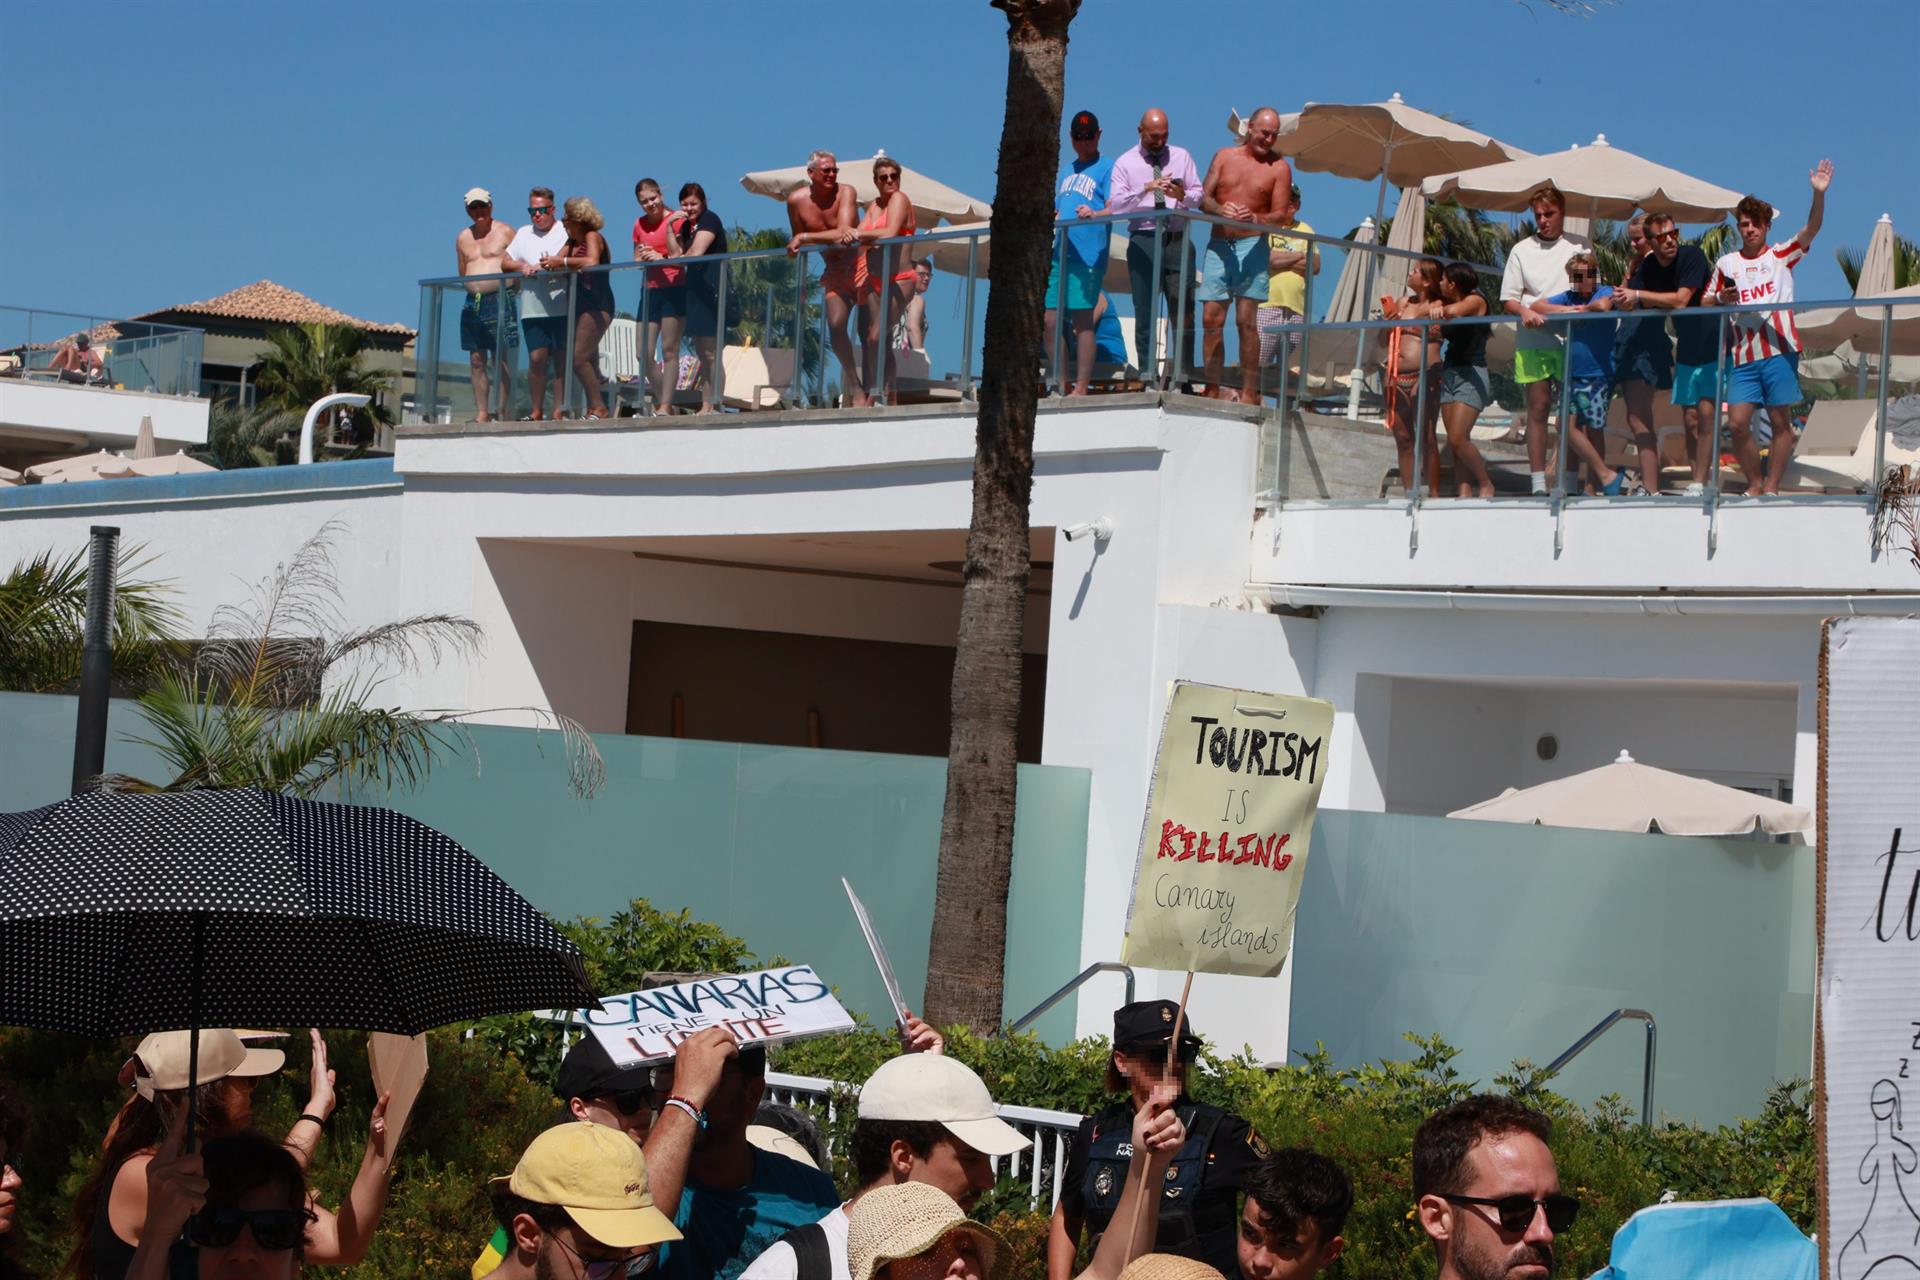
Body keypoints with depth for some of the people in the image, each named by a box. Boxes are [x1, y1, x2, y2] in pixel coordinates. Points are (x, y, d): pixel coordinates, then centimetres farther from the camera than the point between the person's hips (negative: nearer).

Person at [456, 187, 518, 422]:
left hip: (499, 300, -5)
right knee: (477, 362, 4)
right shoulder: (462, 238, 17)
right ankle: (481, 414, 6)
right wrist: (471, 288, 8)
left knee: (501, 361, -8)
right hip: (472, 302, 5)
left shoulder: (505, 232, 3)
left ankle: (502, 412, -8)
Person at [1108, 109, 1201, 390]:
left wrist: (1183, 195, -13)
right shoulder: (1125, 163, 7)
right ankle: (1148, 376, 2)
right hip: (1143, 240, -1)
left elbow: (1199, 196, 9)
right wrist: (1146, 189, -19)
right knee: (1144, 311, -2)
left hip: (1178, 240, 1)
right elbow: (1116, 205, -6)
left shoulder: (1181, 156, 13)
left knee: (1184, 312, -2)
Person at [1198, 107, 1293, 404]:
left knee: (1246, 321, -7)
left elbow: (1280, 214, -3)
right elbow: (1204, 197, 7)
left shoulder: (1279, 166, 4)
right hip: (1217, 245, 3)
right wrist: (1220, 210, -16)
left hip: (1251, 245, -3)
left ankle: (1249, 393, -5)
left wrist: (1255, 218, -23)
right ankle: (1213, 388, 3)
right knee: (1211, 319, -1)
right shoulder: (1224, 156, 12)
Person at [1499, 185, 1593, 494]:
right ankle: (1538, 484, 2)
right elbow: (1508, 300, 8)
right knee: (1538, 407, 0)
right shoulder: (1522, 250, 10)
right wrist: (1525, 311, -12)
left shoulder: (1580, 246, 10)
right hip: (1533, 340, 0)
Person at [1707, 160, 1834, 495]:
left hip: (1780, 350, -2)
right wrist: (1722, 300, -6)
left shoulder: (1781, 255, 6)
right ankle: (1755, 483, 11)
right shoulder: (1726, 263, 12)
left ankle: (1772, 486, 8)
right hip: (1742, 355, 2)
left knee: (1781, 422, 0)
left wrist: (1819, 194, -22)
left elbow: (1811, 230, -8)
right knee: (1737, 423, -5)